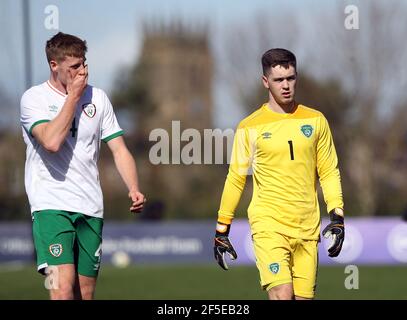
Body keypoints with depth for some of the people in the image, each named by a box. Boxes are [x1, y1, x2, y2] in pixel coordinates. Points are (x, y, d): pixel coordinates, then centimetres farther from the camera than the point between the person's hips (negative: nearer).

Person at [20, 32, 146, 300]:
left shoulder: (98, 98, 10)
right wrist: (73, 96, -11)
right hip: (51, 205, -5)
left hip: (90, 207, 5)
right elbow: (52, 142, -20)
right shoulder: (34, 98, -3)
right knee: (63, 285, -22)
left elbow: (119, 149, 10)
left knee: (85, 292, 5)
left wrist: (134, 189, -7)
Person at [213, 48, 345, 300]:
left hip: (307, 227, 3)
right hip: (268, 225, -3)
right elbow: (236, 179, 8)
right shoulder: (250, 127, 1)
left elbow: (329, 172, 11)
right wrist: (222, 229, 8)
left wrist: (337, 217, 0)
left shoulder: (315, 121, 8)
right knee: (282, 295, -20)